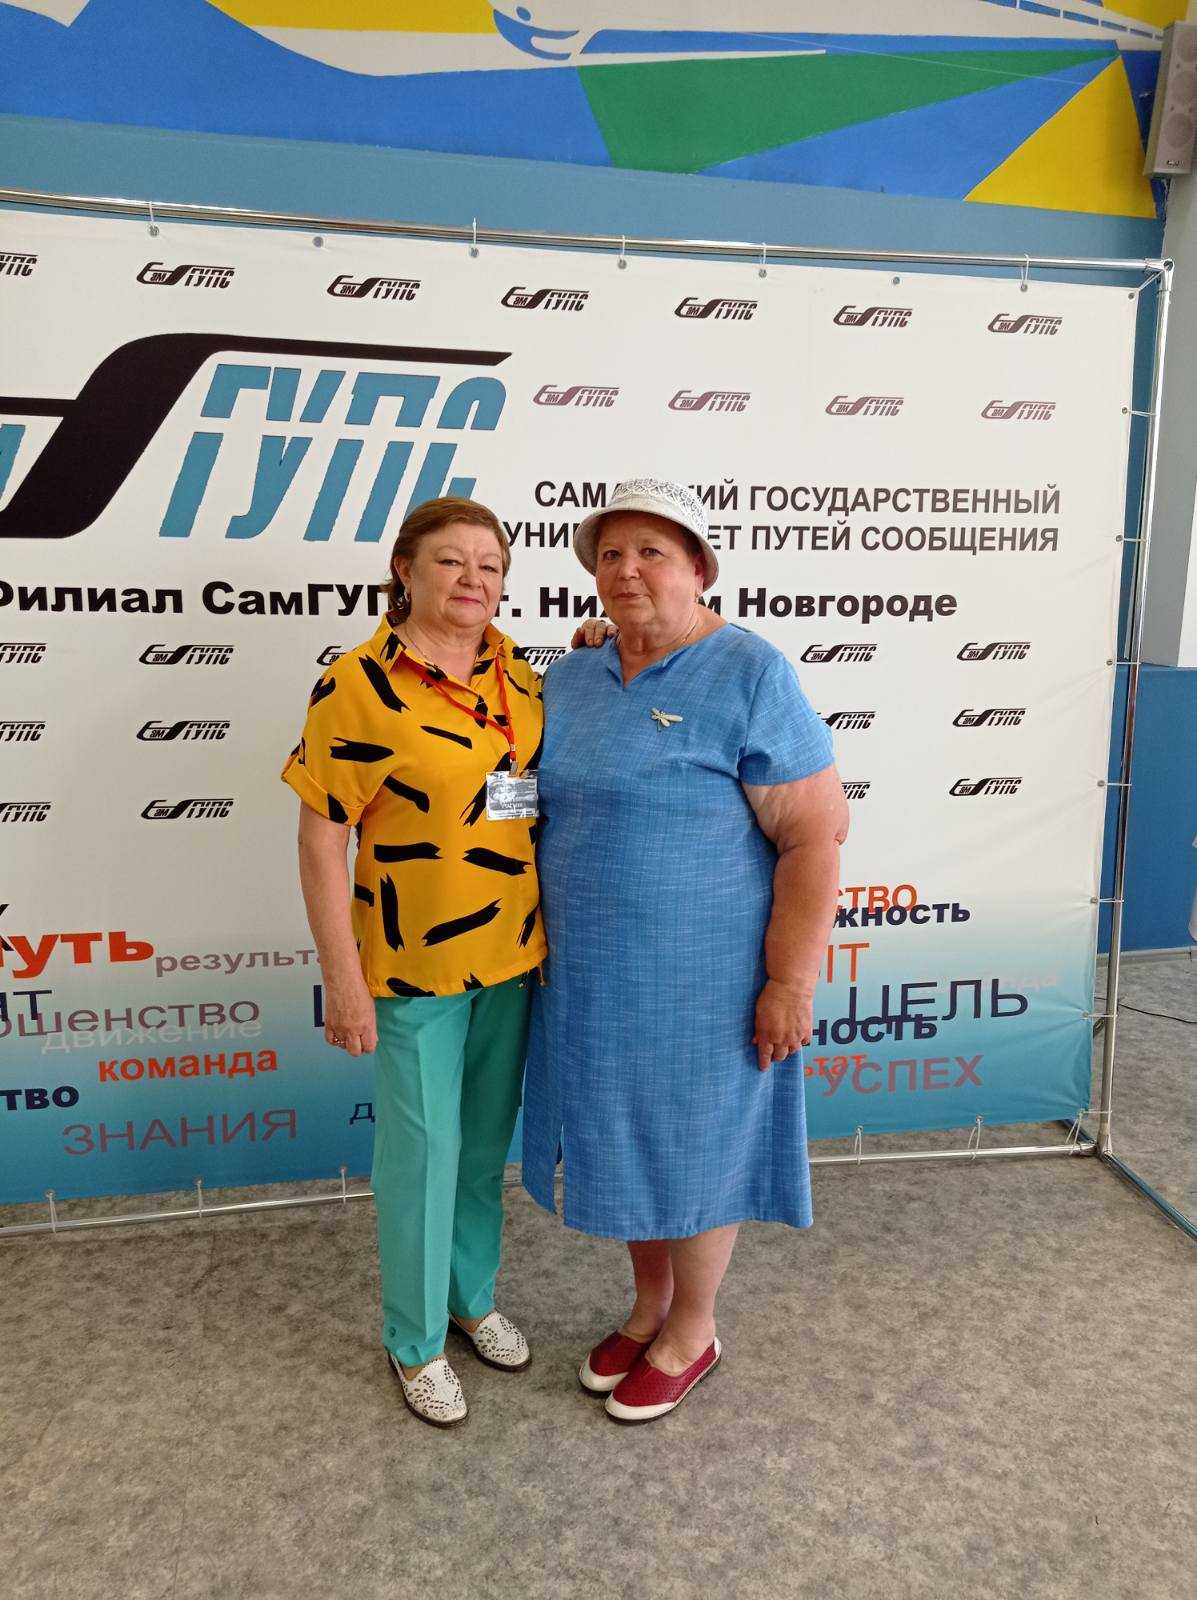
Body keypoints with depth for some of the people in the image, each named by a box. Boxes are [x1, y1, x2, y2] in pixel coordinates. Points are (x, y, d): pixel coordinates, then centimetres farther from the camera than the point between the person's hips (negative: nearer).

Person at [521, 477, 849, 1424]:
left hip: (701, 980, -6)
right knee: (625, 1142, 20)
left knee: (694, 1145, 11)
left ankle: (693, 1331, 37)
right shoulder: (568, 681, 5)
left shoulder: (749, 676, -14)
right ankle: (650, 1306, 44)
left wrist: (789, 980, -18)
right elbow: (529, 806, 13)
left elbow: (816, 831, -16)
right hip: (593, 979, 6)